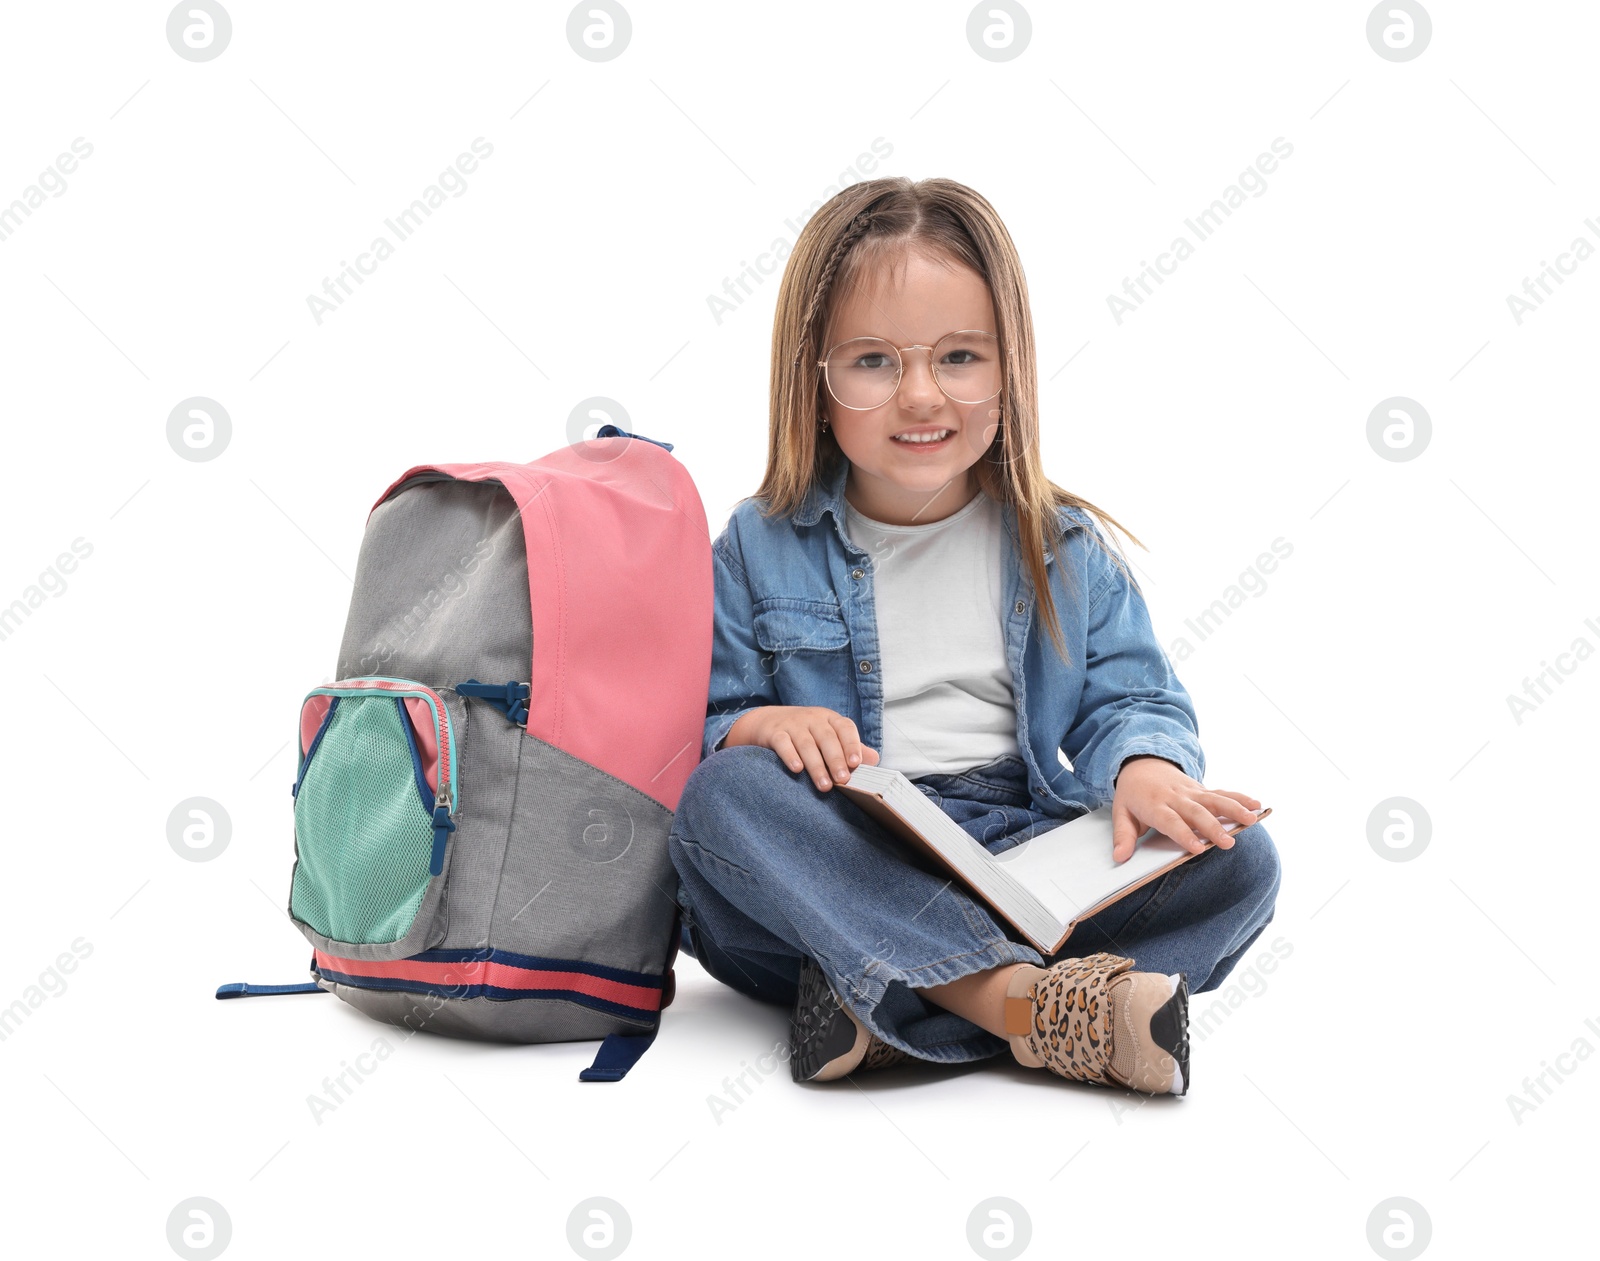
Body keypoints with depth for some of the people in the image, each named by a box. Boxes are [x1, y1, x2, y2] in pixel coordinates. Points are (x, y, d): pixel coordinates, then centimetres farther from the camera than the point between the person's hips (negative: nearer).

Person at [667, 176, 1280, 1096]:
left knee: (1241, 861, -21)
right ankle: (1026, 1002, -39)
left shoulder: (1066, 549, 10)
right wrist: (758, 727, -21)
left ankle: (896, 998, -32)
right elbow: (697, 730, 3)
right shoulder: (761, 548, 5)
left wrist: (1145, 766, -16)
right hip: (837, 869, -1)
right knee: (725, 793, -32)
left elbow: (1128, 699, 8)